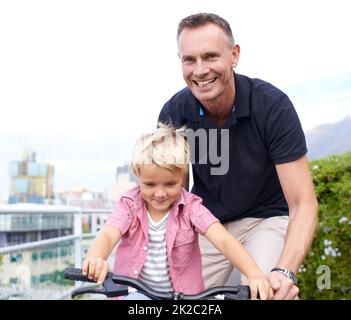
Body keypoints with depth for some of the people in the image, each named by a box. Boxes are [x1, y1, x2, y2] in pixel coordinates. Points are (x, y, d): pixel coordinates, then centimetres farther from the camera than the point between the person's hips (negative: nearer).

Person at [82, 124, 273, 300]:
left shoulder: (191, 207, -9)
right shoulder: (130, 205, -7)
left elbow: (224, 241, -22)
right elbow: (107, 235, -24)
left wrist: (255, 275, -39)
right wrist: (95, 259, -48)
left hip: (182, 293, 0)